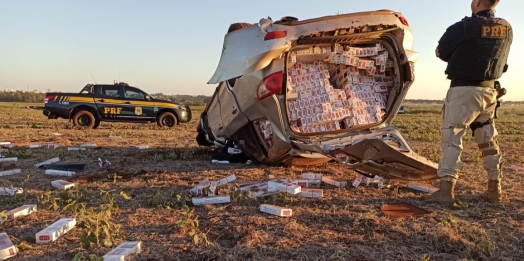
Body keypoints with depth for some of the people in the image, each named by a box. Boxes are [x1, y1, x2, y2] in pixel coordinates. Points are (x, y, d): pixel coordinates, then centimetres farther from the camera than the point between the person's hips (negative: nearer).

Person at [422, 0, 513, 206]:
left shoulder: (463, 27, -11)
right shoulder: (507, 30, 7)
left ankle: (446, 191, -10)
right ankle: (495, 190, 22)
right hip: (489, 91, 6)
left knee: (451, 139, -5)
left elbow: (440, 52, 0)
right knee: (488, 141, 15)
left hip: (463, 90, -6)